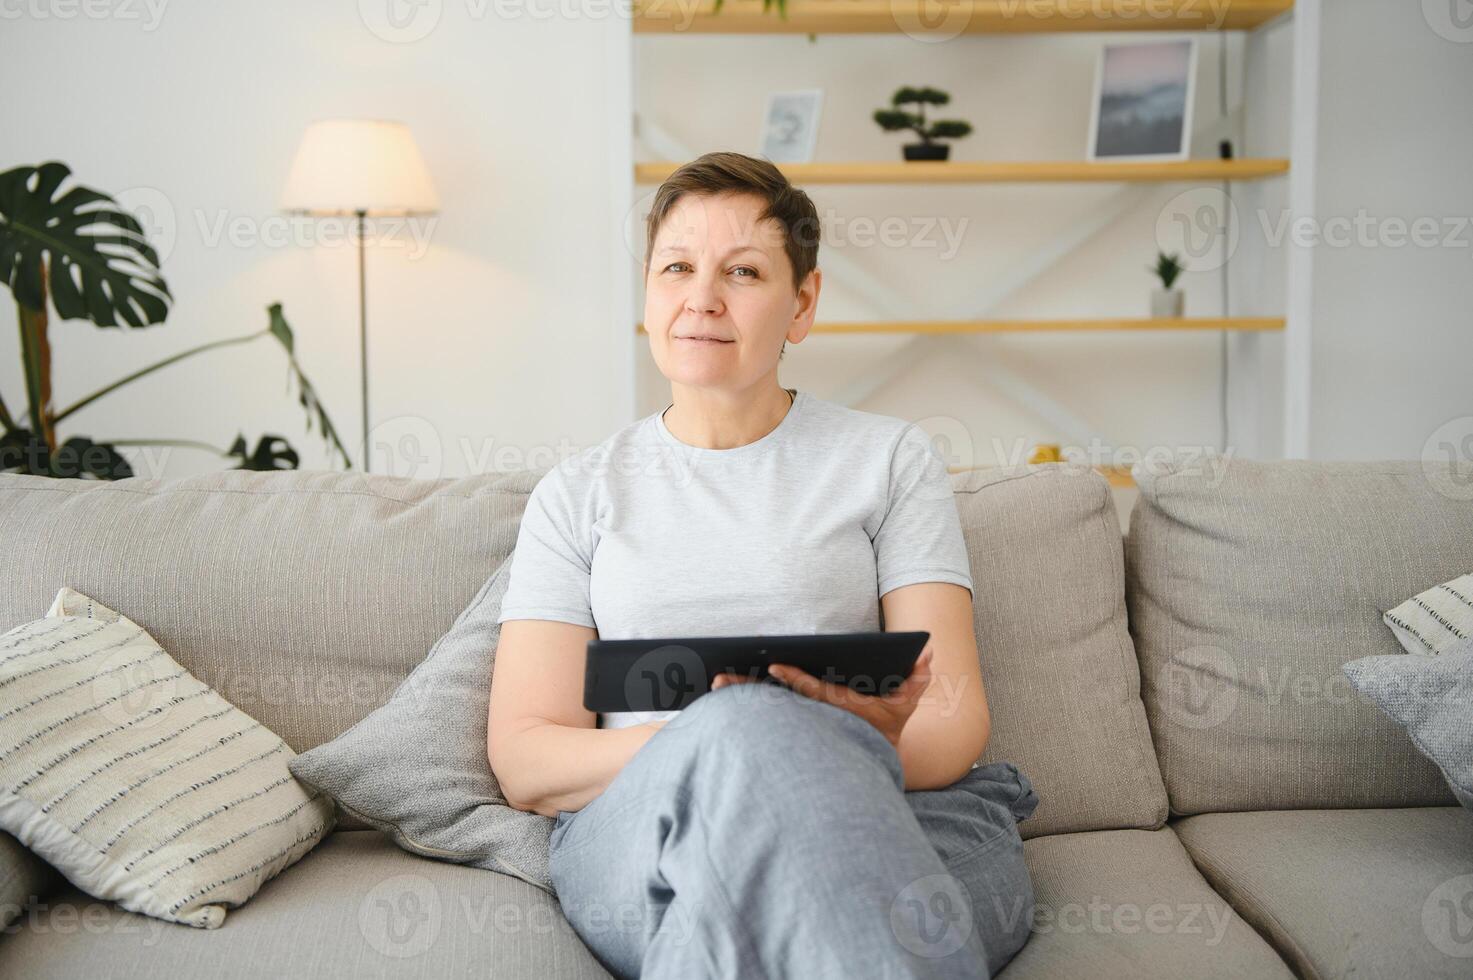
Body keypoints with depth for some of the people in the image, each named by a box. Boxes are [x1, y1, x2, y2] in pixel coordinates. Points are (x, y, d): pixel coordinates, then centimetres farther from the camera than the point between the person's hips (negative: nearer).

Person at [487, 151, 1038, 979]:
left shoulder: (891, 459, 15)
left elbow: (956, 713, 6)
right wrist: (713, 739, -15)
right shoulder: (578, 494, 16)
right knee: (750, 721, -36)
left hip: (895, 818, -1)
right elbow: (524, 761, 6)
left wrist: (876, 748, -20)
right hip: (638, 837, 1)